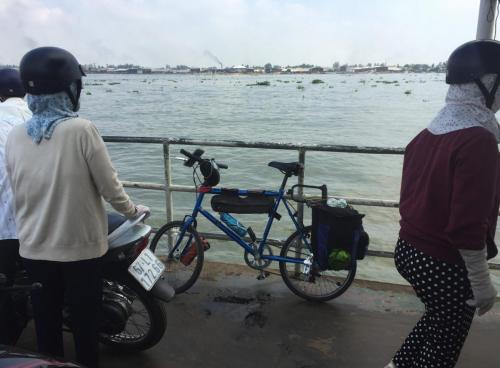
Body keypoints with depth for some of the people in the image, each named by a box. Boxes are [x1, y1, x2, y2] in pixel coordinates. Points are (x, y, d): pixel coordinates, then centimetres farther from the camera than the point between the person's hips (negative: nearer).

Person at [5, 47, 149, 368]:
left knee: (46, 322, 21)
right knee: (85, 321, 14)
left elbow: (18, 195, 6)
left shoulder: (15, 136, -3)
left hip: (34, 247, 5)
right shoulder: (81, 129, -18)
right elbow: (109, 186, -14)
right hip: (80, 246, -4)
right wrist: (133, 210, 5)